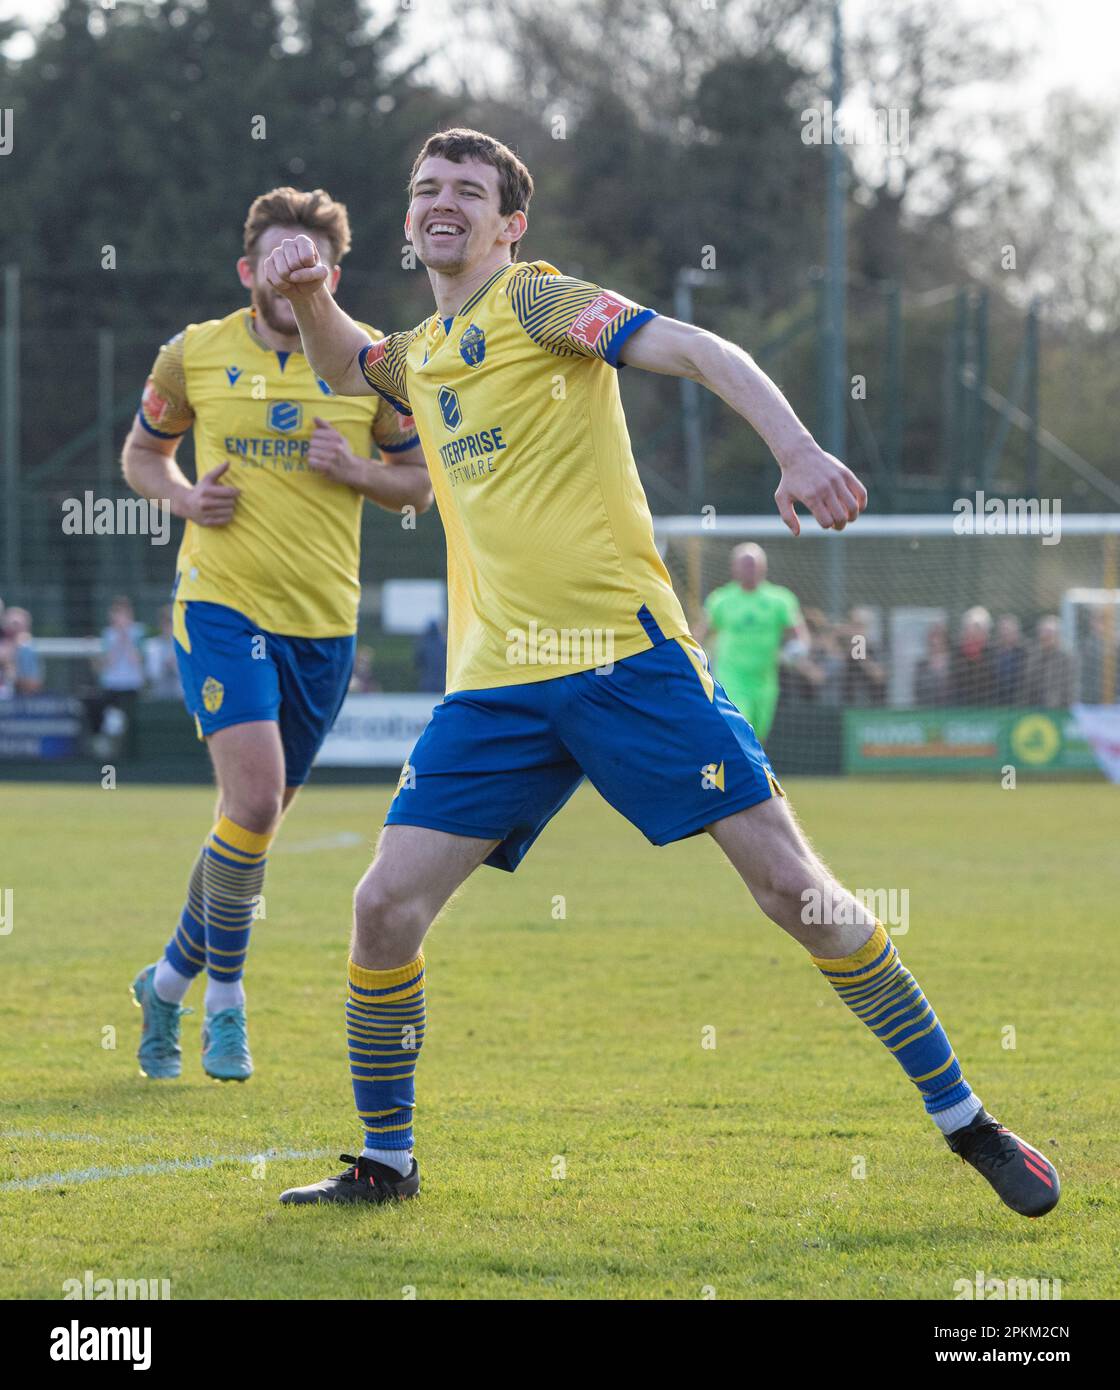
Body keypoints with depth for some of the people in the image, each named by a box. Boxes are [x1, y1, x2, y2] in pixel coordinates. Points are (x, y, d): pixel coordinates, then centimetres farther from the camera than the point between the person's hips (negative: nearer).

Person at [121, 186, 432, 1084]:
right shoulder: (195, 354, 1)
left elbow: (420, 482, 9)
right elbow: (143, 452, 15)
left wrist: (357, 469, -11)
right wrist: (184, 496, -6)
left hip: (324, 622, 3)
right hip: (222, 604, -3)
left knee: (257, 820, 10)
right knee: (254, 799, -19)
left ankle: (173, 977, 31)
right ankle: (225, 995, -2)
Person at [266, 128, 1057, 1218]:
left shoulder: (535, 299, 0)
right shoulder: (422, 353, 19)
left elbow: (693, 350, -13)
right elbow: (345, 365, 42)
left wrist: (795, 448, -30)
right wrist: (308, 292, 19)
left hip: (625, 650, -6)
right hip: (495, 679, 6)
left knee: (792, 889, -8)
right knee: (385, 906, -6)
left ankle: (964, 1120, 2)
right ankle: (384, 1160, 12)